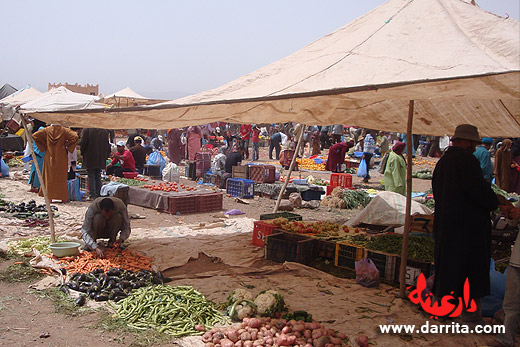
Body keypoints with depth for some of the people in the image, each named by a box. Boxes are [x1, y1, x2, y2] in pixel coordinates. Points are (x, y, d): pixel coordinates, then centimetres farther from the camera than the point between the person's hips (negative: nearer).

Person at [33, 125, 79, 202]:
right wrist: (66, 146, -8)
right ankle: (63, 197, 7)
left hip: (49, 156, 2)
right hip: (61, 158, -2)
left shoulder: (47, 130, -1)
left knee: (49, 176, 10)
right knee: (61, 177, 5)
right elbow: (75, 137, -19)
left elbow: (35, 135, -3)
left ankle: (49, 196, 12)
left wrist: (44, 146, 2)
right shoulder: (64, 130, -9)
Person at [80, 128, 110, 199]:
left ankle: (92, 195, 0)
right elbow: (108, 145, 10)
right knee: (98, 177, 12)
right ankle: (98, 194, 13)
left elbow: (83, 143, -11)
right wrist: (106, 156, 18)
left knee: (91, 177, 1)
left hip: (90, 159, -4)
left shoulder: (86, 130, -11)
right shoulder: (105, 131, 4)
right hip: (100, 160, 4)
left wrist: (82, 152, 6)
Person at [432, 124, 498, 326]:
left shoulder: (442, 162, 12)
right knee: (472, 270, 1)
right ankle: (470, 316, 7)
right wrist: (495, 204, -1)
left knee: (446, 266, 17)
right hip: (468, 226, -8)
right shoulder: (467, 160, -15)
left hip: (444, 224, 8)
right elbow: (479, 190, -20)